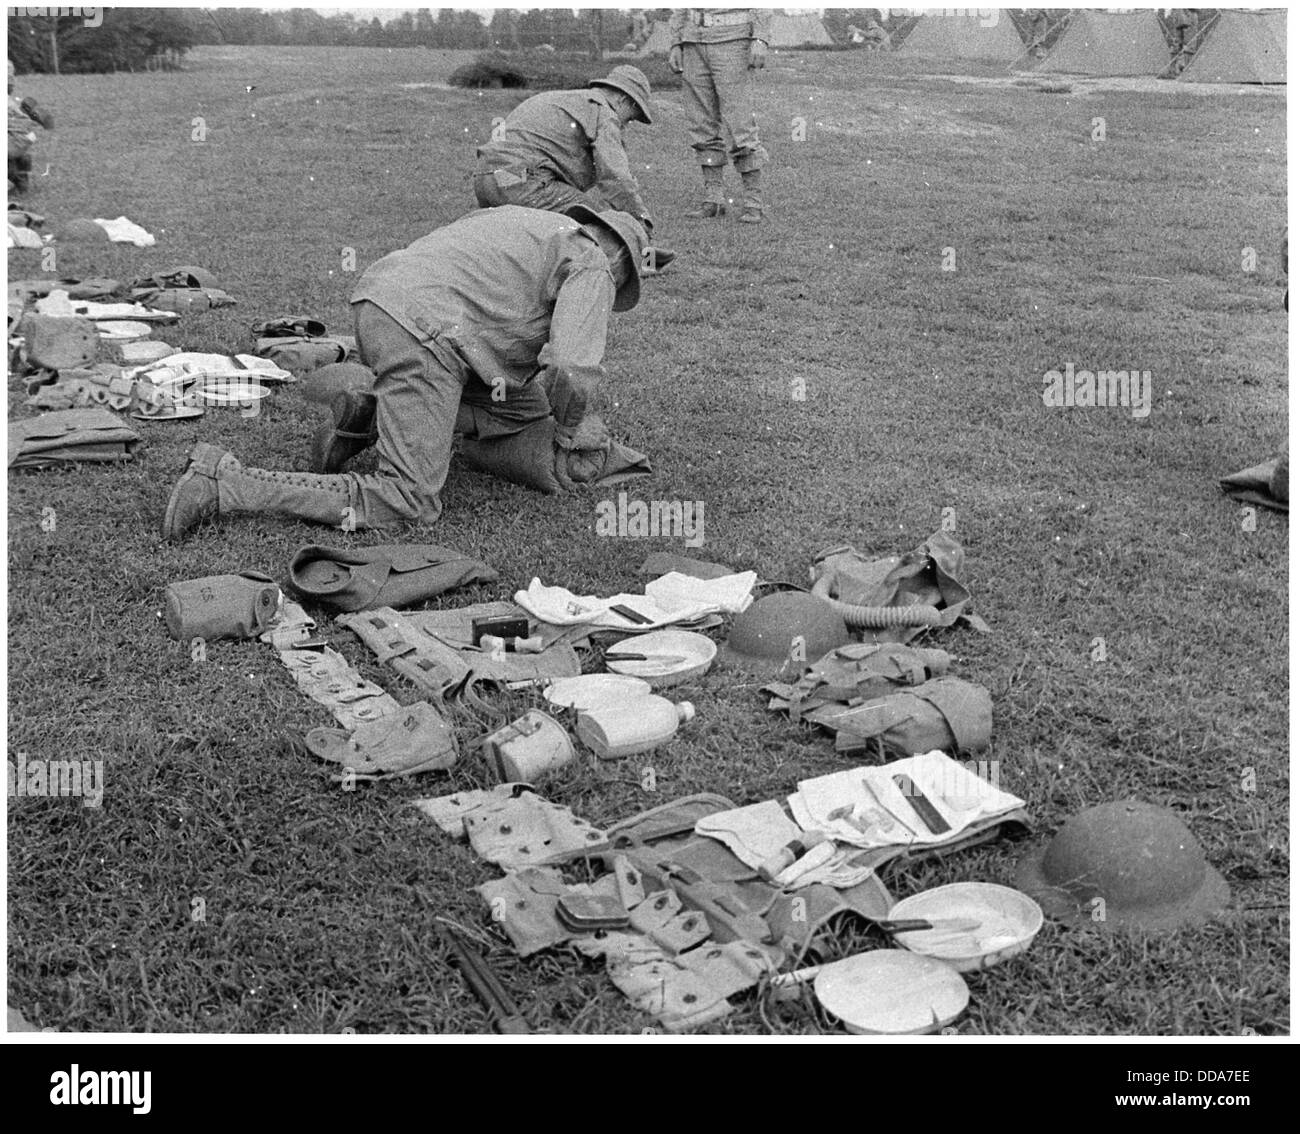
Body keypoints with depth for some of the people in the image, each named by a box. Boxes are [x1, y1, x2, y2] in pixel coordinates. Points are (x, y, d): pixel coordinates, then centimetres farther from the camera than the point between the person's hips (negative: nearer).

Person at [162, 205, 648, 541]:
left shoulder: (524, 225, 33)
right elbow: (572, 369, -9)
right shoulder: (592, 267, 6)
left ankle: (369, 416, 9)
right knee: (408, 505, -6)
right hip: (422, 333, -9)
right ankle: (224, 485, -12)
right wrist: (571, 438, 11)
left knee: (522, 407, 20)